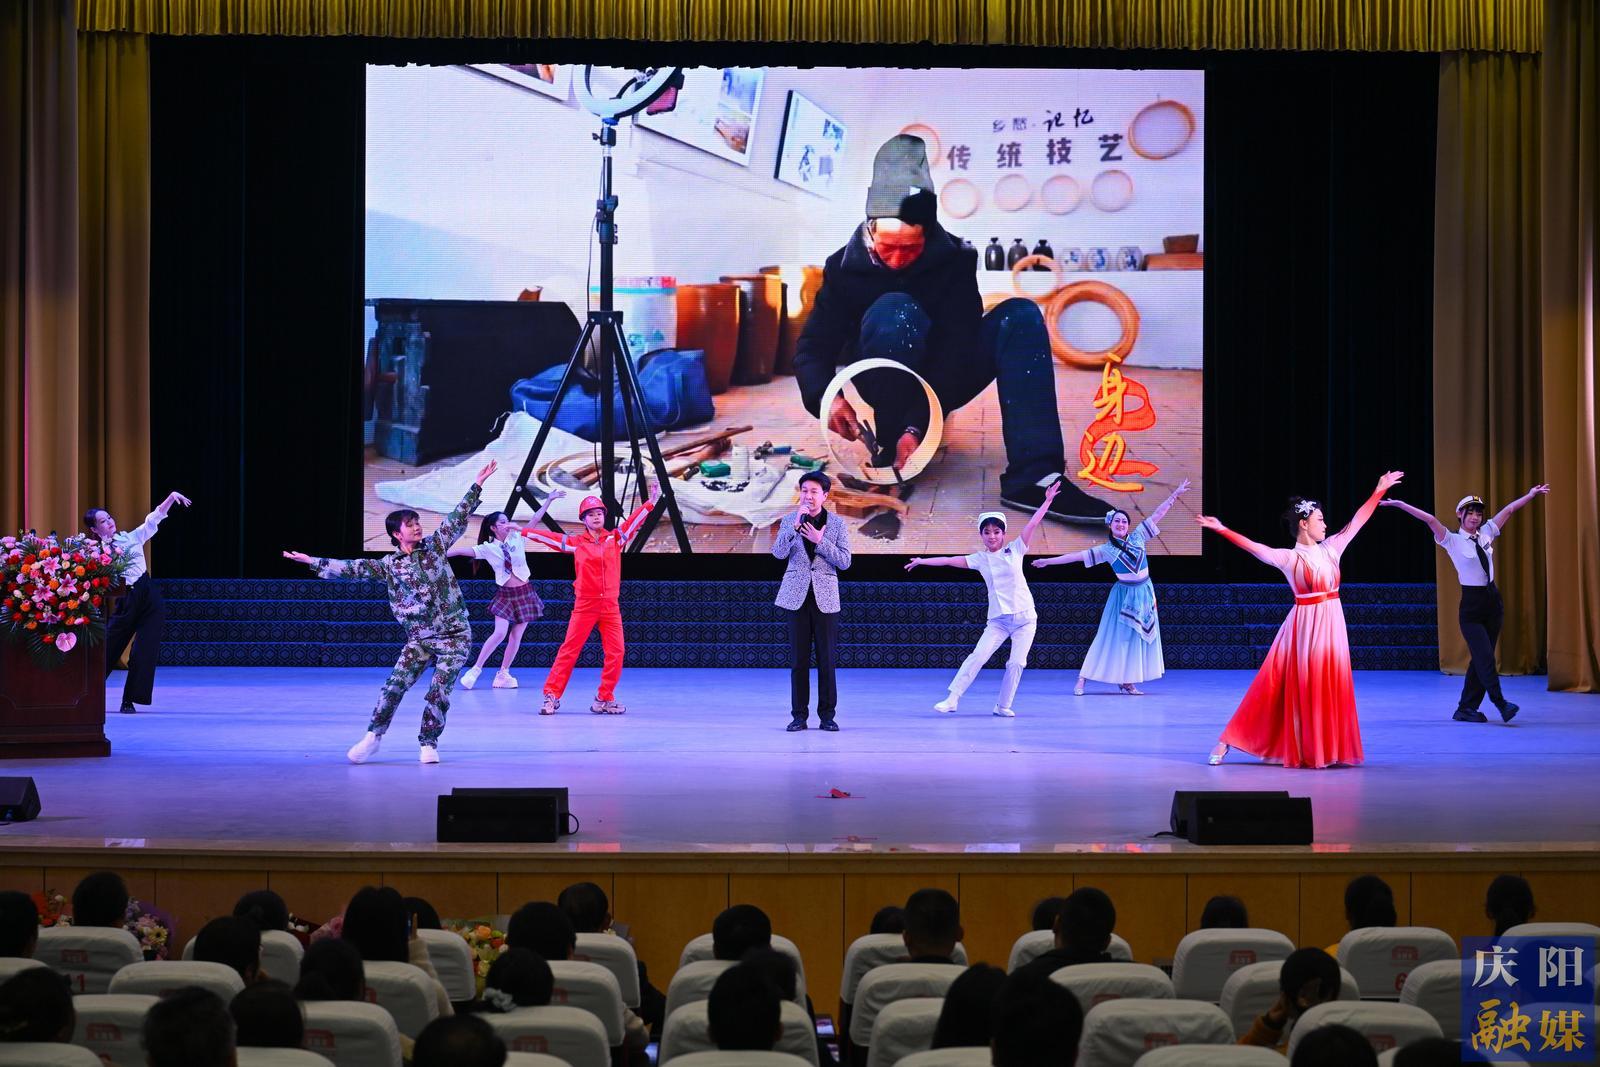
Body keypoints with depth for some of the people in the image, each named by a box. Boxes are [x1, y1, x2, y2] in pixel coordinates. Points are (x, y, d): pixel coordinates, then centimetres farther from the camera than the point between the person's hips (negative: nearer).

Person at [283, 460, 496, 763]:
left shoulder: (434, 546, 4)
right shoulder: (389, 565, 3)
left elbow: (458, 517, 3)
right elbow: (353, 568, 0)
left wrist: (477, 484, -2)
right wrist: (313, 562, -4)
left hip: (455, 635, -1)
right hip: (420, 638, 1)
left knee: (439, 690, -9)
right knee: (395, 684, -9)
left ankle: (428, 744, 5)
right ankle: (373, 737, 5)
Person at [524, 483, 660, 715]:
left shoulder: (615, 538, 6)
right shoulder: (576, 543, 3)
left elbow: (634, 521, -3)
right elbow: (549, 537, 2)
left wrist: (651, 501, -14)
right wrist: (522, 531, -2)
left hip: (610, 606, 2)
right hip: (584, 606, -2)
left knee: (616, 652, -2)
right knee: (569, 651, -3)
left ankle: (604, 699, 10)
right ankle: (551, 695, 1)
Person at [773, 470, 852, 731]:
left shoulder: (837, 523, 2)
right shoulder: (789, 520, 4)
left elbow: (845, 561, -4)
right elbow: (779, 553, -10)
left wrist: (819, 540, -14)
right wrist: (795, 525, -20)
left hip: (825, 597, 0)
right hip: (798, 595, 0)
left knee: (826, 659, 1)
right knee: (799, 659, 2)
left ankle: (827, 715, 8)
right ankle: (799, 715, 7)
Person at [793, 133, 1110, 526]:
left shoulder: (954, 260, -12)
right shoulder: (846, 266, -11)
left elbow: (958, 347, -21)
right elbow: (815, 345, -12)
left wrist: (918, 424, -36)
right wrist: (825, 396, -37)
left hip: (941, 385, 2)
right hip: (883, 387, -2)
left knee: (1020, 316, -23)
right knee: (895, 310, -32)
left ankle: (1031, 476, -38)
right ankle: (889, 450, -26)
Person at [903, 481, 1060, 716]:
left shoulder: (1015, 550, 1)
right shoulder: (979, 559, 4)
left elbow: (1033, 524, -3)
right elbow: (950, 560, 4)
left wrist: (1047, 500, -6)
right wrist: (922, 561, 3)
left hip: (1025, 617, 0)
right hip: (998, 619, 0)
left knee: (1016, 663, -7)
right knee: (978, 656, -12)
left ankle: (1003, 706, 6)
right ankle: (952, 699, -12)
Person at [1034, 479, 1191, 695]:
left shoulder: (1137, 536, 1)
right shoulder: (1107, 550, -6)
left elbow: (1157, 515, 4)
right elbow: (1078, 556, -7)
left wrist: (1175, 495, 4)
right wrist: (1048, 561, -9)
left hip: (1144, 594, 3)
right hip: (1124, 595, -3)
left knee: (1139, 637, 3)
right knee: (1112, 637, -5)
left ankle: (1127, 682, 9)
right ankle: (1082, 679, -1)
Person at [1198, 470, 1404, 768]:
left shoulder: (1330, 550, 7)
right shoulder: (1289, 558, -8)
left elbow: (1356, 521, 14)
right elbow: (1254, 547, -18)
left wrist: (1379, 491, 17)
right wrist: (1221, 529, -28)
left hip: (1331, 626, 5)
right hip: (1305, 628, -5)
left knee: (1329, 690, 5)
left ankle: (1326, 750, 12)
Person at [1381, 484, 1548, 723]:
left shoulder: (1486, 534, 7)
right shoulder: (1452, 540, -7)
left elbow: (1509, 509, 15)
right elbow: (1430, 520, -19)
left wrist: (1531, 495, 22)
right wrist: (1400, 505, -25)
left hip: (1492, 600, 5)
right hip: (1471, 605, -5)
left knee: (1481, 658, 5)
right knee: (1485, 657, -14)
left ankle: (1466, 709, 10)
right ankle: (1500, 703, -13)